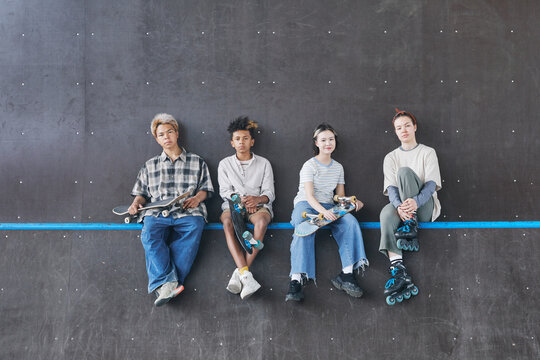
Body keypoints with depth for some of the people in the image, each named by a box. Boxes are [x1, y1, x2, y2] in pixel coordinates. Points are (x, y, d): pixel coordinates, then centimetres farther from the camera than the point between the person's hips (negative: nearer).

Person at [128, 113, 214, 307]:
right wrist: (136, 203, 5)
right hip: (157, 213, 2)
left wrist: (197, 198, -3)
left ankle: (162, 285, -42)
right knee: (149, 235, -33)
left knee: (193, 229, -36)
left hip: (188, 213, -1)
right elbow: (141, 192, 26)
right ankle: (168, 283, -45)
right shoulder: (150, 165, 27)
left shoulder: (197, 162, 22)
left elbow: (205, 188, 18)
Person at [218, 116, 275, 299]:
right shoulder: (225, 164, 16)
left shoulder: (263, 163, 13)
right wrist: (240, 200, -15)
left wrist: (257, 199, -18)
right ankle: (246, 275, -48)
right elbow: (225, 191, 6)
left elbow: (269, 193, 5)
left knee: (261, 221, -38)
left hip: (258, 204, 0)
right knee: (227, 222, -37)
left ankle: (239, 273, -40)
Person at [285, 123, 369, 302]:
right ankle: (296, 281, -43)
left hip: (328, 206, 5)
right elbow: (309, 196, -15)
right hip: (305, 205, -4)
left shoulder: (338, 167, 15)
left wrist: (352, 202, -7)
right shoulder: (309, 165, -4)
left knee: (350, 222, -26)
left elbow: (340, 196, 17)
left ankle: (347, 275, -28)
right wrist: (323, 211, -34)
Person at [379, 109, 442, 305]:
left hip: (425, 207, -1)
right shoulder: (391, 157, 16)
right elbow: (391, 188, 1)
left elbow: (431, 184, -5)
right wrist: (399, 206, -23)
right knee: (387, 213, -37)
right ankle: (399, 271, -49)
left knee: (404, 171, -25)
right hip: (401, 206, 2)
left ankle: (410, 226, -27)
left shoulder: (427, 152, 10)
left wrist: (415, 201, -28)